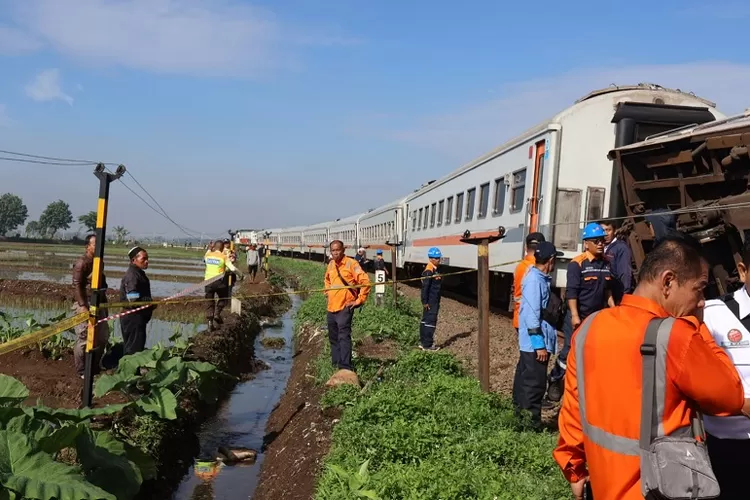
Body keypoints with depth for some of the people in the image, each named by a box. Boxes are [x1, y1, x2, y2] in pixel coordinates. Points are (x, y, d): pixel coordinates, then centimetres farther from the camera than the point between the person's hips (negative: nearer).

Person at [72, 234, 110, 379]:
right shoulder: (82, 262, -11)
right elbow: (76, 286, -16)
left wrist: (104, 303, 21)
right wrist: (82, 306, -22)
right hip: (86, 305, -9)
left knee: (102, 337, 12)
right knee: (84, 339, -3)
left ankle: (95, 368, 25)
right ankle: (81, 372, 8)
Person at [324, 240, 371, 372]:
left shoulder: (351, 263, -11)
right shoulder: (331, 264, 10)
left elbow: (365, 281, -15)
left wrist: (359, 300, -13)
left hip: (344, 307, -7)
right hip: (332, 307, 7)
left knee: (344, 336, -14)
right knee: (333, 337, 14)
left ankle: (345, 367, -15)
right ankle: (336, 363, 26)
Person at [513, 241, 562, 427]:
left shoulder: (539, 277, 11)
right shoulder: (535, 280, -19)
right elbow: (532, 315, -23)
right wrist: (539, 344, -23)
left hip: (531, 343, 10)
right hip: (534, 343, -10)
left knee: (525, 380, 18)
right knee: (534, 383, -4)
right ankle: (531, 422, 3)